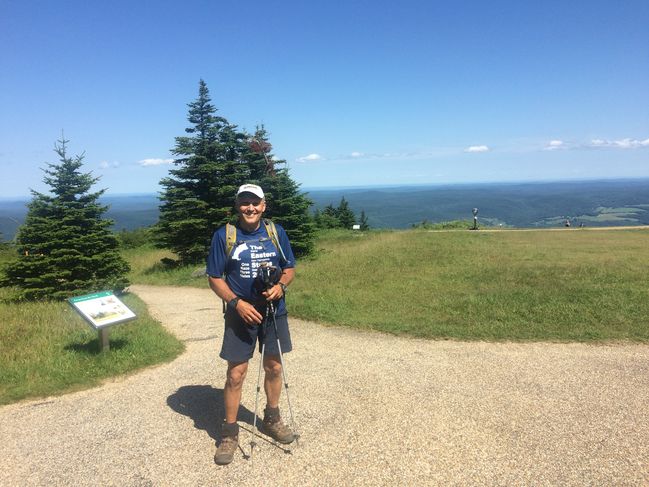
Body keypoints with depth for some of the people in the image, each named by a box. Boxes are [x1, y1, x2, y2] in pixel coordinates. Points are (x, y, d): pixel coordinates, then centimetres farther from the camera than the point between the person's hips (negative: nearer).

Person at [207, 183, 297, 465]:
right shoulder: (224, 235, -7)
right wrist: (237, 303, -19)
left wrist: (281, 286, -14)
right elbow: (214, 278, -5)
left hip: (274, 312, 3)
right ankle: (229, 432, 18)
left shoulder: (276, 232, 1)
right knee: (235, 374, 0)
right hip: (240, 314, -3)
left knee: (274, 367, 14)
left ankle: (272, 419, 36)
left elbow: (289, 268, 7)